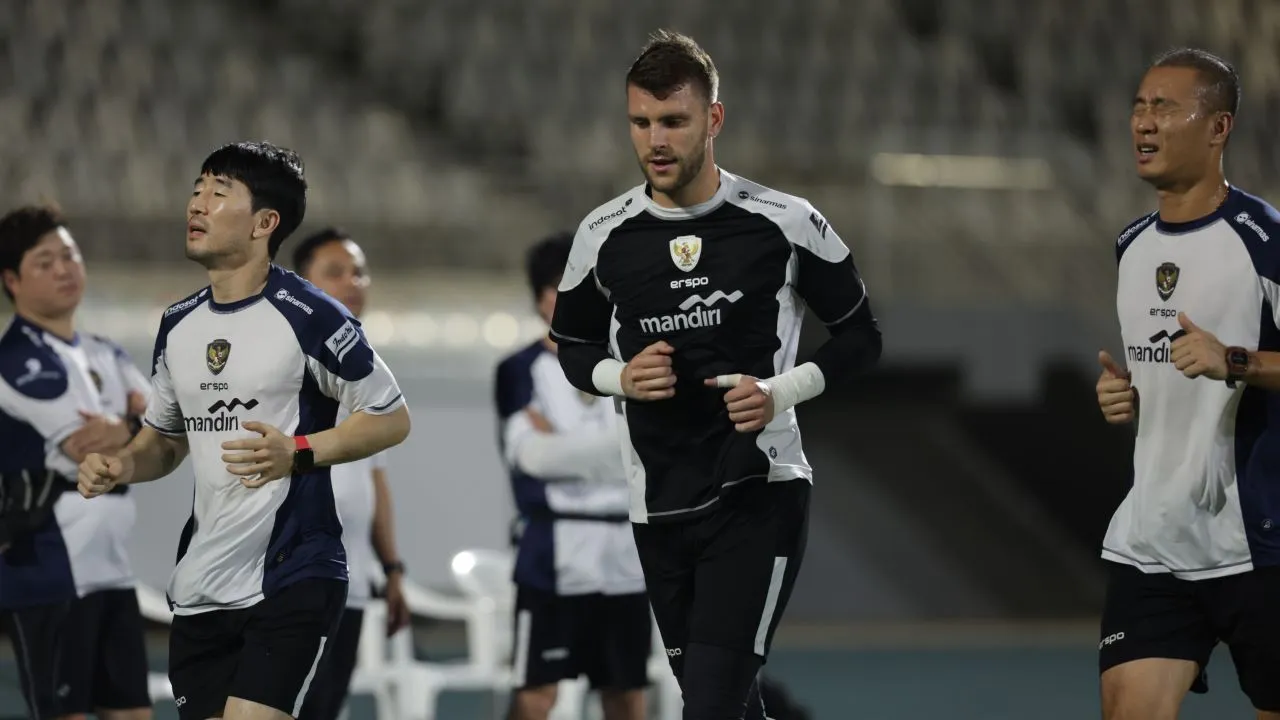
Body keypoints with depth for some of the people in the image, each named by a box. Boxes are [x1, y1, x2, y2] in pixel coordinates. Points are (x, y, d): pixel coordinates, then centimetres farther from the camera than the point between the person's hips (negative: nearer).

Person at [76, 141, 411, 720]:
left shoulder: (306, 315, -9)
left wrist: (298, 453, -20)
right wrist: (122, 466, 2)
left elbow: (391, 418, -5)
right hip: (199, 589, 7)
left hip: (291, 580, -7)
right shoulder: (178, 325, 12)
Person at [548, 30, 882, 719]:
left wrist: (782, 392, -12)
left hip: (759, 494, -4)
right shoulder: (603, 235, 1)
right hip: (660, 505, 4)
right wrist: (620, 377, -6)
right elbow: (573, 345, 17)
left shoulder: (785, 223, -6)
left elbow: (860, 336, 4)